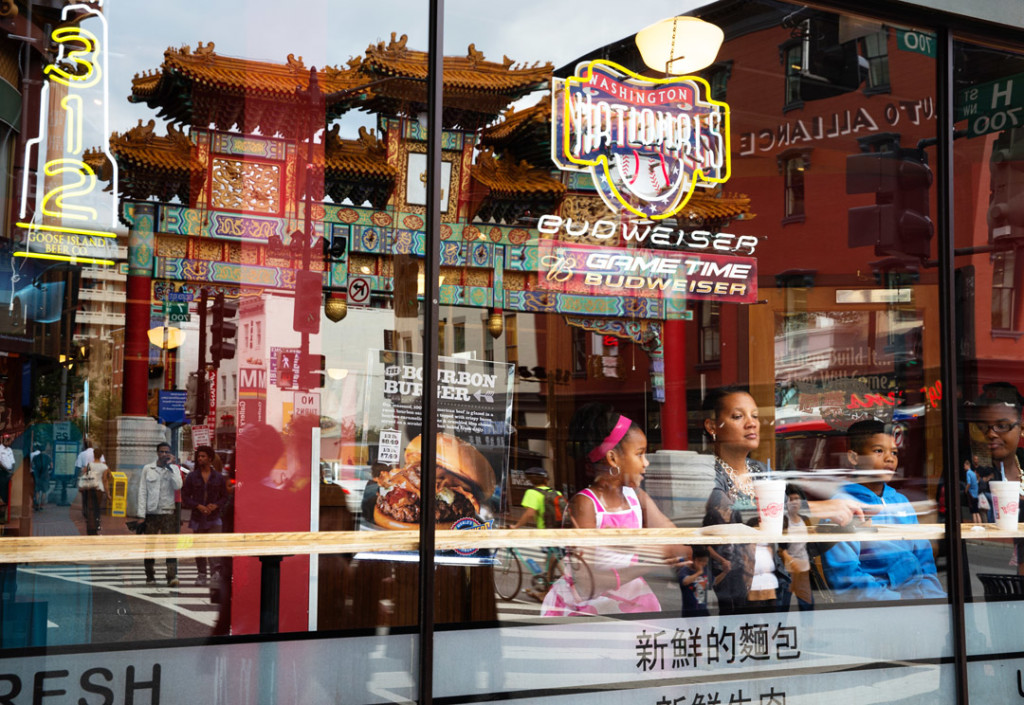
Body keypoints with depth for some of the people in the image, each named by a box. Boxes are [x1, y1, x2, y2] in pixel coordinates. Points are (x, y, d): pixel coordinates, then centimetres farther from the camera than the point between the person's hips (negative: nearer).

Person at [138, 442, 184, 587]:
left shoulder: (174, 469, 7)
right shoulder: (148, 469, 8)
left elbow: (178, 486, -10)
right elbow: (142, 492, 6)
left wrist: (169, 466, -10)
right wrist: (141, 514, -1)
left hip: (168, 512, -1)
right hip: (151, 513, 1)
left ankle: (172, 576, -16)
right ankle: (150, 576, 13)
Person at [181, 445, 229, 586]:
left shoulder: (218, 477, 5)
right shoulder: (191, 476, 4)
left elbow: (224, 497, 10)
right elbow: (185, 496, 2)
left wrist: (216, 505, -10)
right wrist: (198, 506, -12)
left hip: (214, 518, -1)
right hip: (197, 517, 1)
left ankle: (216, 570, -17)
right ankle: (202, 575, 15)